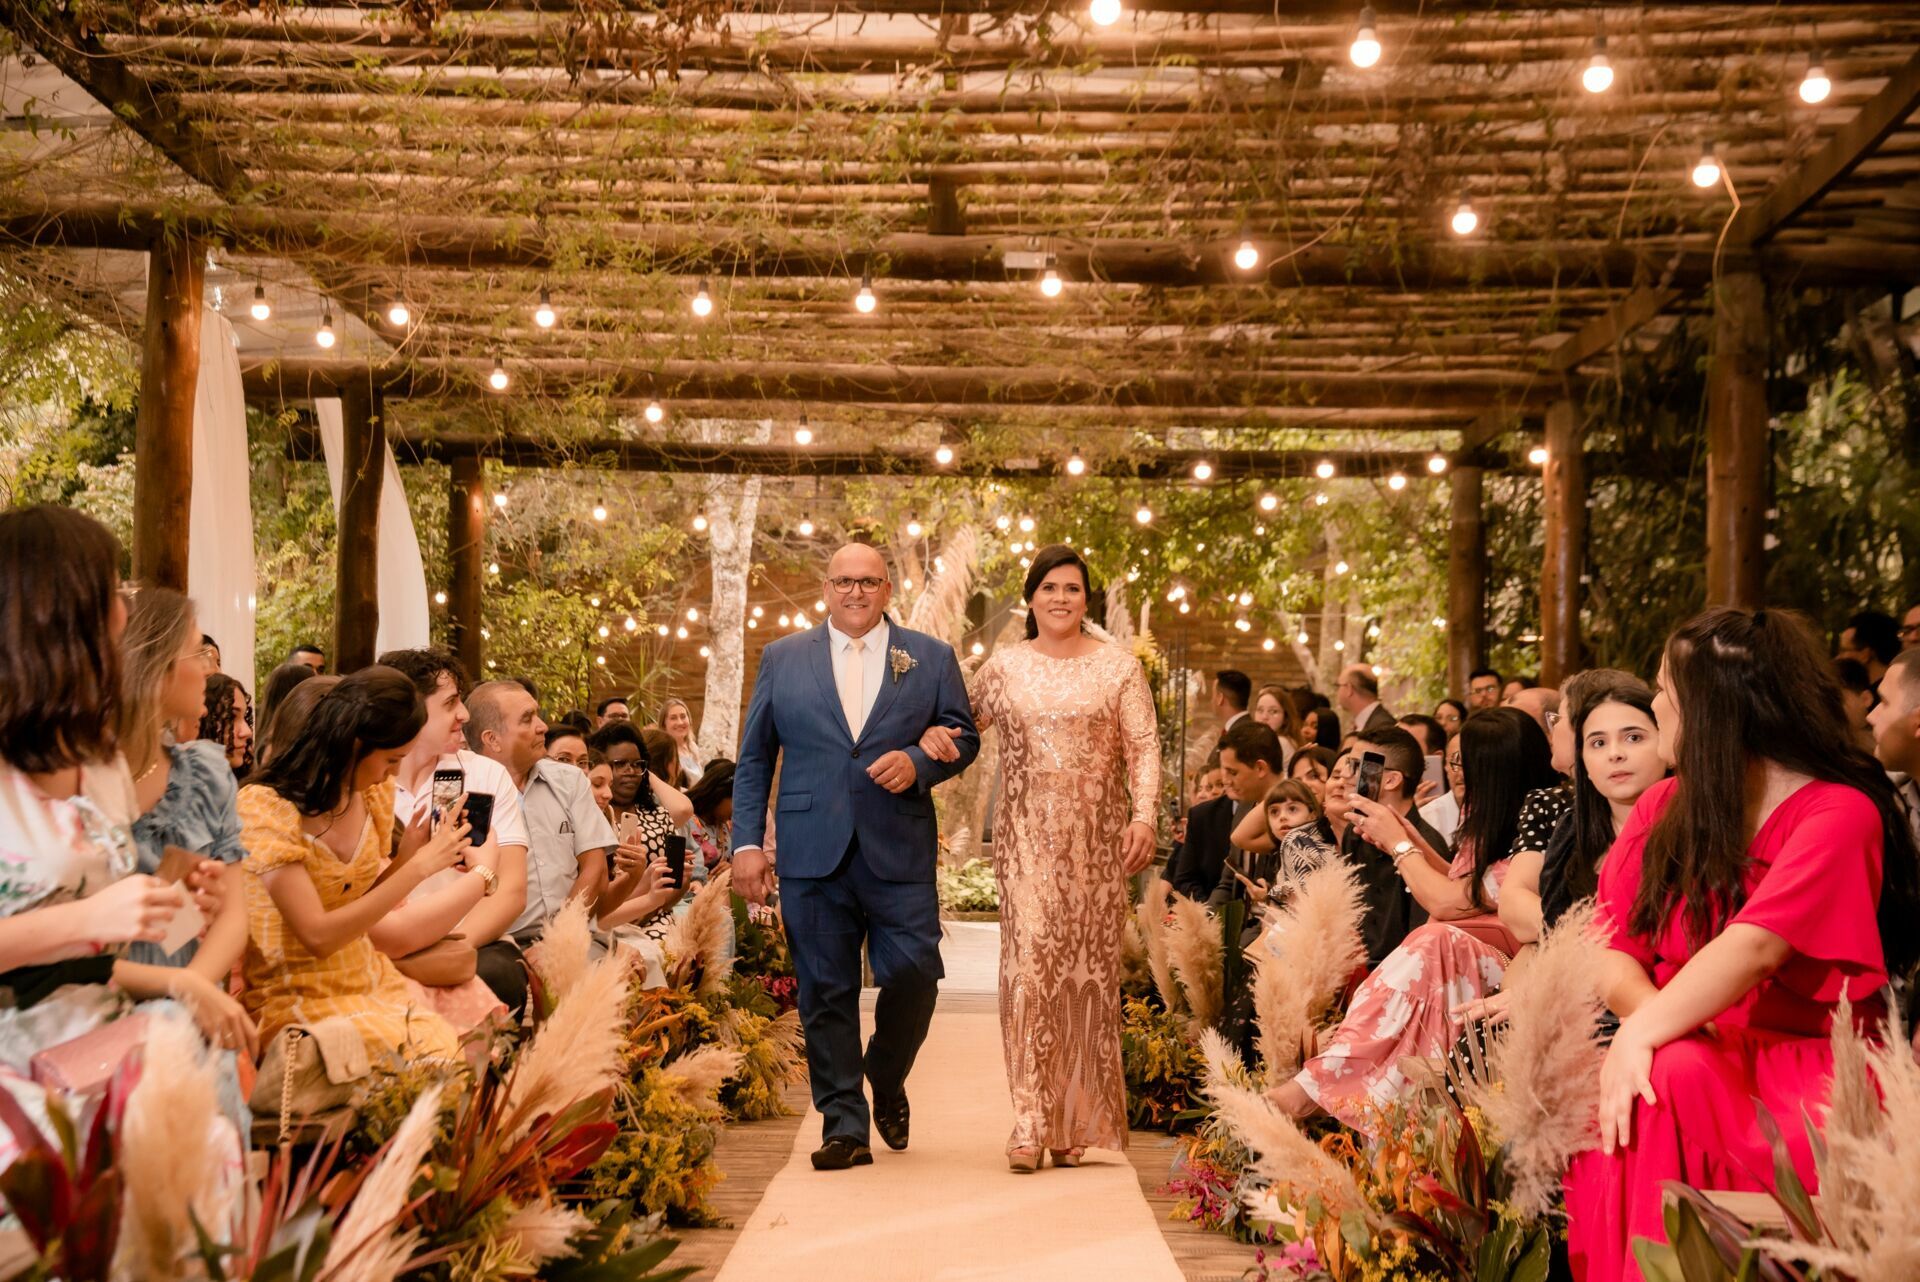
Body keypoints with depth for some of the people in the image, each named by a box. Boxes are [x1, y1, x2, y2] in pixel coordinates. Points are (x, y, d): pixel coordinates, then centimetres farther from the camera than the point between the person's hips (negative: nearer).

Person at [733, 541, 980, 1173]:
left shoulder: (932, 658, 11)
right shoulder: (783, 658, 12)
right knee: (826, 991, 1)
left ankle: (886, 1081, 24)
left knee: (914, 974, -5)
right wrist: (747, 842, 3)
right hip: (812, 854, 0)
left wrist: (917, 762, -10)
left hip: (900, 853, 0)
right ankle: (843, 1126, 11)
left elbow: (963, 737, 11)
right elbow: (754, 758, 11)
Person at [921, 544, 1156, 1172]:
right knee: (1030, 962, -10)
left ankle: (1075, 1123, 11)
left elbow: (1143, 748, 1)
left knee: (1090, 967, 2)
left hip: (1099, 839, 0)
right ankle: (1030, 1120, -9)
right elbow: (962, 724, 19)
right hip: (1028, 837, 0)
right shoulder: (1003, 666, 9)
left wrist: (1144, 816, -12)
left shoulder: (1119, 665, 6)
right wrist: (934, 733, -4)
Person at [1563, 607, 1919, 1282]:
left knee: (1669, 1079, -34)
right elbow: (1610, 948, 3)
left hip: (1803, 1066, -5)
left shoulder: (1840, 814, -9)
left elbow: (1752, 948, -24)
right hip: (1687, 1047, 5)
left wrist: (1644, 1033, -34)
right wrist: (1646, 1006, -19)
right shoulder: (1664, 807, 11)